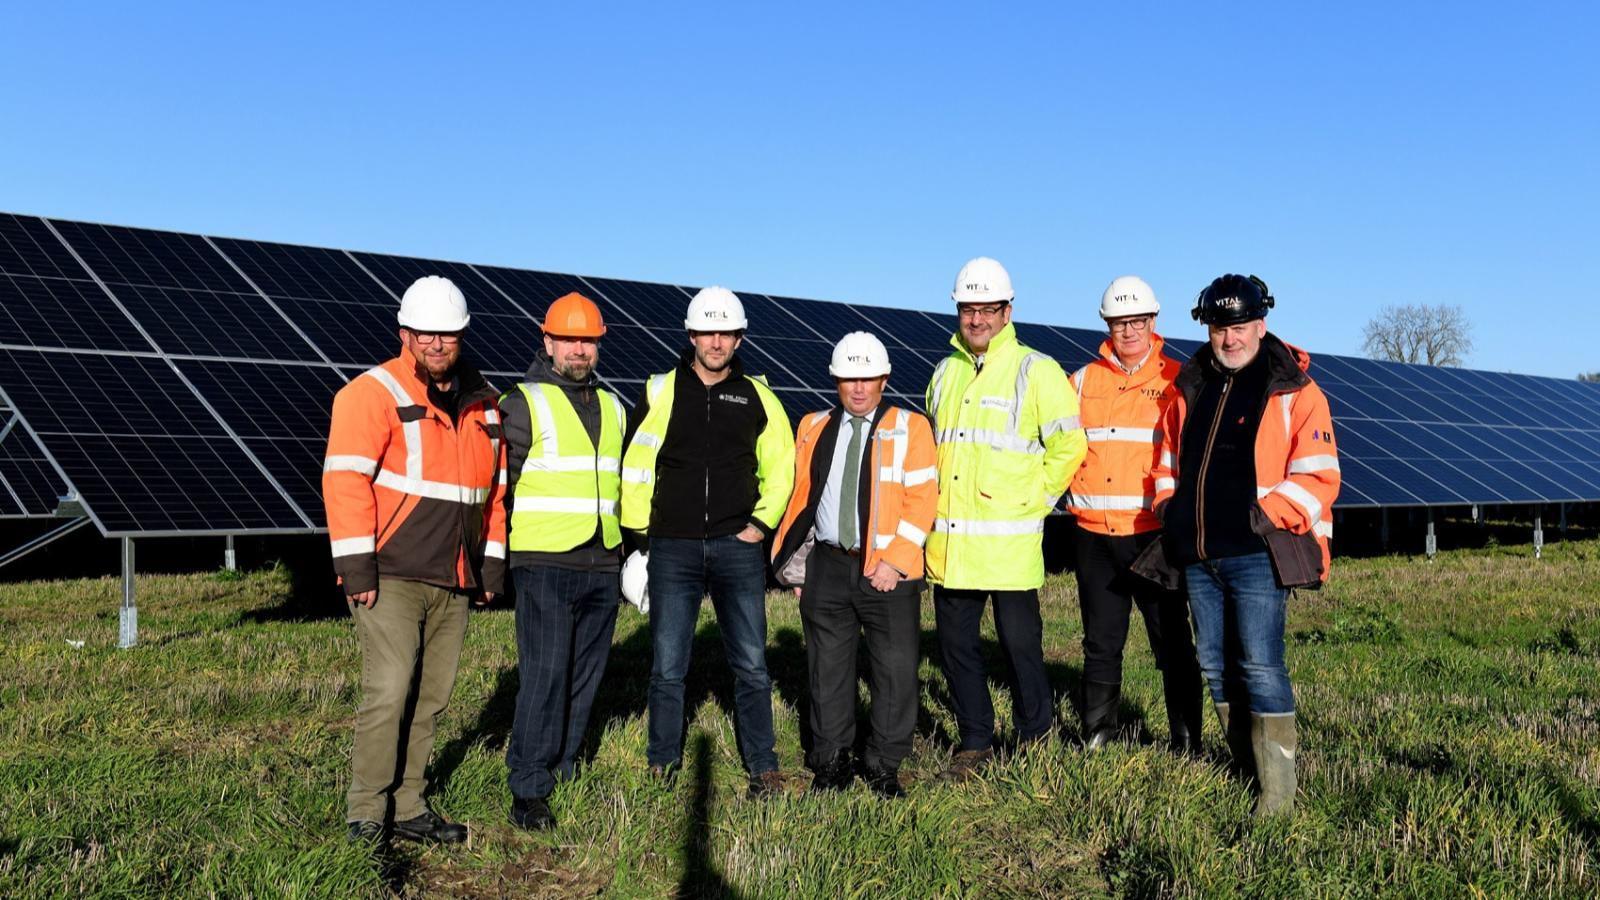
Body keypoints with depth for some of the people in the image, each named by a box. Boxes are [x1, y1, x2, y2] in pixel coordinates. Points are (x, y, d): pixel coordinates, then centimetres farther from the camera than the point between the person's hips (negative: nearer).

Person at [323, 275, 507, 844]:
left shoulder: (484, 404, 15)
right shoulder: (373, 393, -5)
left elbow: (494, 489, 20)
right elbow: (345, 479, -12)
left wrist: (492, 564, 15)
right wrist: (357, 564, -17)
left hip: (453, 583, 6)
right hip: (391, 577, -6)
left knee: (430, 698, 9)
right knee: (389, 692, -9)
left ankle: (408, 808, 20)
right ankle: (365, 816, 3)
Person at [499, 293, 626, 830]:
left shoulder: (612, 407, 17)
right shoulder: (524, 403, -2)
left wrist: (630, 547, 23)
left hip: (602, 566, 6)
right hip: (545, 564, -6)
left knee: (585, 675, 11)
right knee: (545, 674, -10)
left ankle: (562, 770, 24)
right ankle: (528, 790, -3)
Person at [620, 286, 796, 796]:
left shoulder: (757, 397, 7)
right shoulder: (661, 391, 4)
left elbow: (780, 467, 15)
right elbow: (634, 465, 7)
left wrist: (762, 522, 5)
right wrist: (640, 528, 3)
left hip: (738, 548, 1)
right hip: (673, 549, 0)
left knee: (751, 664, 2)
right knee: (667, 667, 3)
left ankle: (762, 765, 13)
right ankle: (663, 764, 18)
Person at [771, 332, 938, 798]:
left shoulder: (910, 428, 2)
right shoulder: (814, 428, 13)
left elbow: (922, 500, -5)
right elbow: (800, 496, 16)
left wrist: (892, 560, -14)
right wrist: (795, 564, 9)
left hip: (888, 571, -3)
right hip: (826, 567, 3)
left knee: (895, 668, -1)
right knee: (828, 668, 8)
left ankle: (884, 766, 12)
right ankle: (831, 763, 20)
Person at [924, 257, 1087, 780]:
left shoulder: (1036, 371, -4)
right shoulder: (945, 374, 15)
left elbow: (1069, 446, -6)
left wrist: (1029, 501, -9)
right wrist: (933, 506, 14)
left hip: (1009, 544, -6)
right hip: (949, 542, 6)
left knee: (1020, 644, 1)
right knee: (956, 645, 10)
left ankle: (1035, 741, 18)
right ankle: (975, 743, 23)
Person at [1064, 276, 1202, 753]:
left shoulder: (1177, 382, 2)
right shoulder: (1083, 381, 11)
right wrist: (1075, 492, 3)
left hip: (1154, 531, -3)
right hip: (1094, 533, 3)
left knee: (1172, 640, 2)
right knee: (1100, 642, 12)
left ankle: (1186, 741, 12)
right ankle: (1096, 736, 23)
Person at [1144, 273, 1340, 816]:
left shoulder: (1295, 393, -3)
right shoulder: (1190, 388, 14)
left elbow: (1318, 478, -7)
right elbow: (1169, 460, 25)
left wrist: (1264, 516, -15)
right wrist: (1169, 508, 10)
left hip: (1256, 554, -6)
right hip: (1198, 556, 6)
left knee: (1260, 667, -8)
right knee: (1215, 666, 12)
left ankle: (1277, 791, -1)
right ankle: (1245, 770, 25)